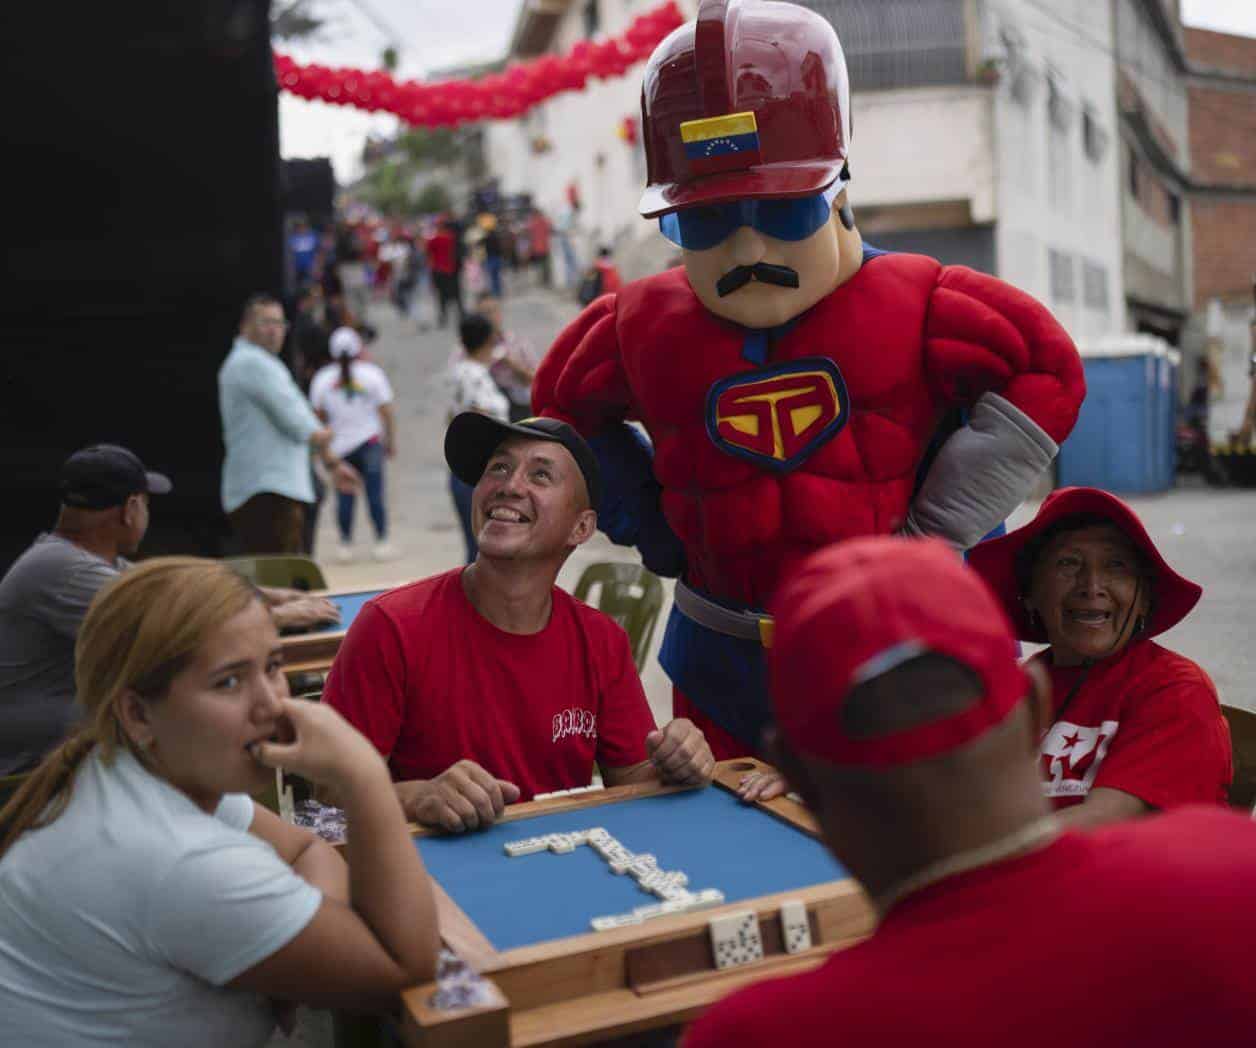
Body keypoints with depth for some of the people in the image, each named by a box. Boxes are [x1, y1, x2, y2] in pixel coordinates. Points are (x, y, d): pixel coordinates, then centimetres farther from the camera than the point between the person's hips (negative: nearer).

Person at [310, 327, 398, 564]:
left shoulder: (322, 378, 2)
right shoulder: (372, 373, -2)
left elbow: (318, 414, 5)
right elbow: (387, 413, -4)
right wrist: (391, 442, 5)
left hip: (339, 445, 2)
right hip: (369, 442, -2)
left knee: (344, 496, 7)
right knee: (375, 494, 1)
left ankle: (345, 544, 9)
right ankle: (381, 542, 4)